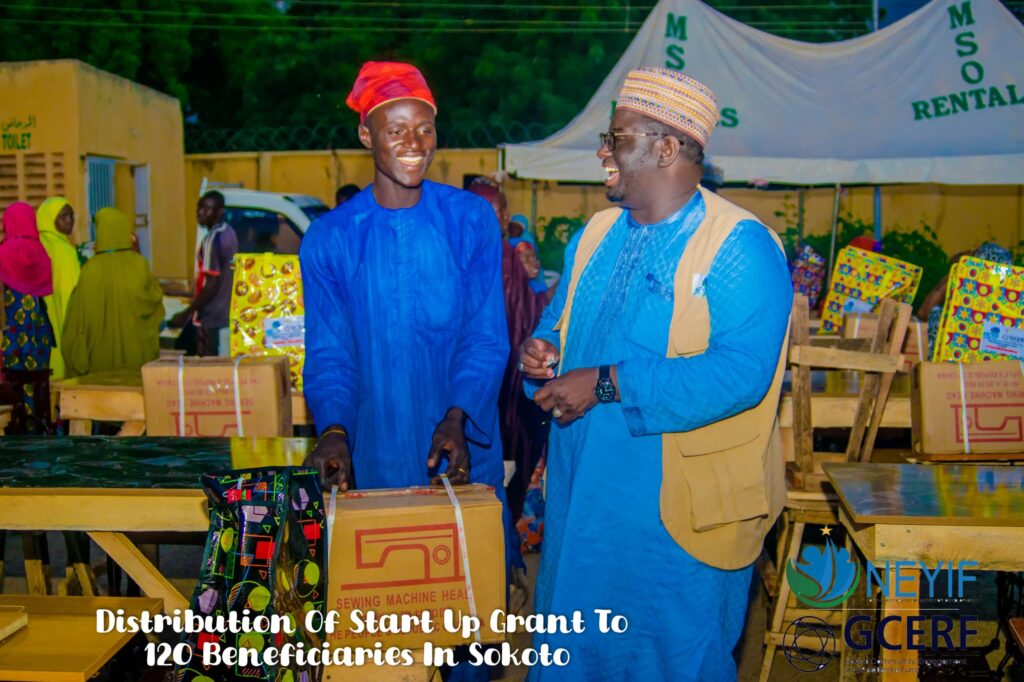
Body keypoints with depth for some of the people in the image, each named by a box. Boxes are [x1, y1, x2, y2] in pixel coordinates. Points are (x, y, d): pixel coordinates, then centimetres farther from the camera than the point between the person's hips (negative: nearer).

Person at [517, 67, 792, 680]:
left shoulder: (739, 246, -16)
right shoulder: (597, 235, 9)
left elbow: (740, 372, -27)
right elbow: (560, 320, 21)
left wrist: (607, 384, -27)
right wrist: (543, 349, -4)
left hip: (676, 513, -7)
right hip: (582, 495, 7)